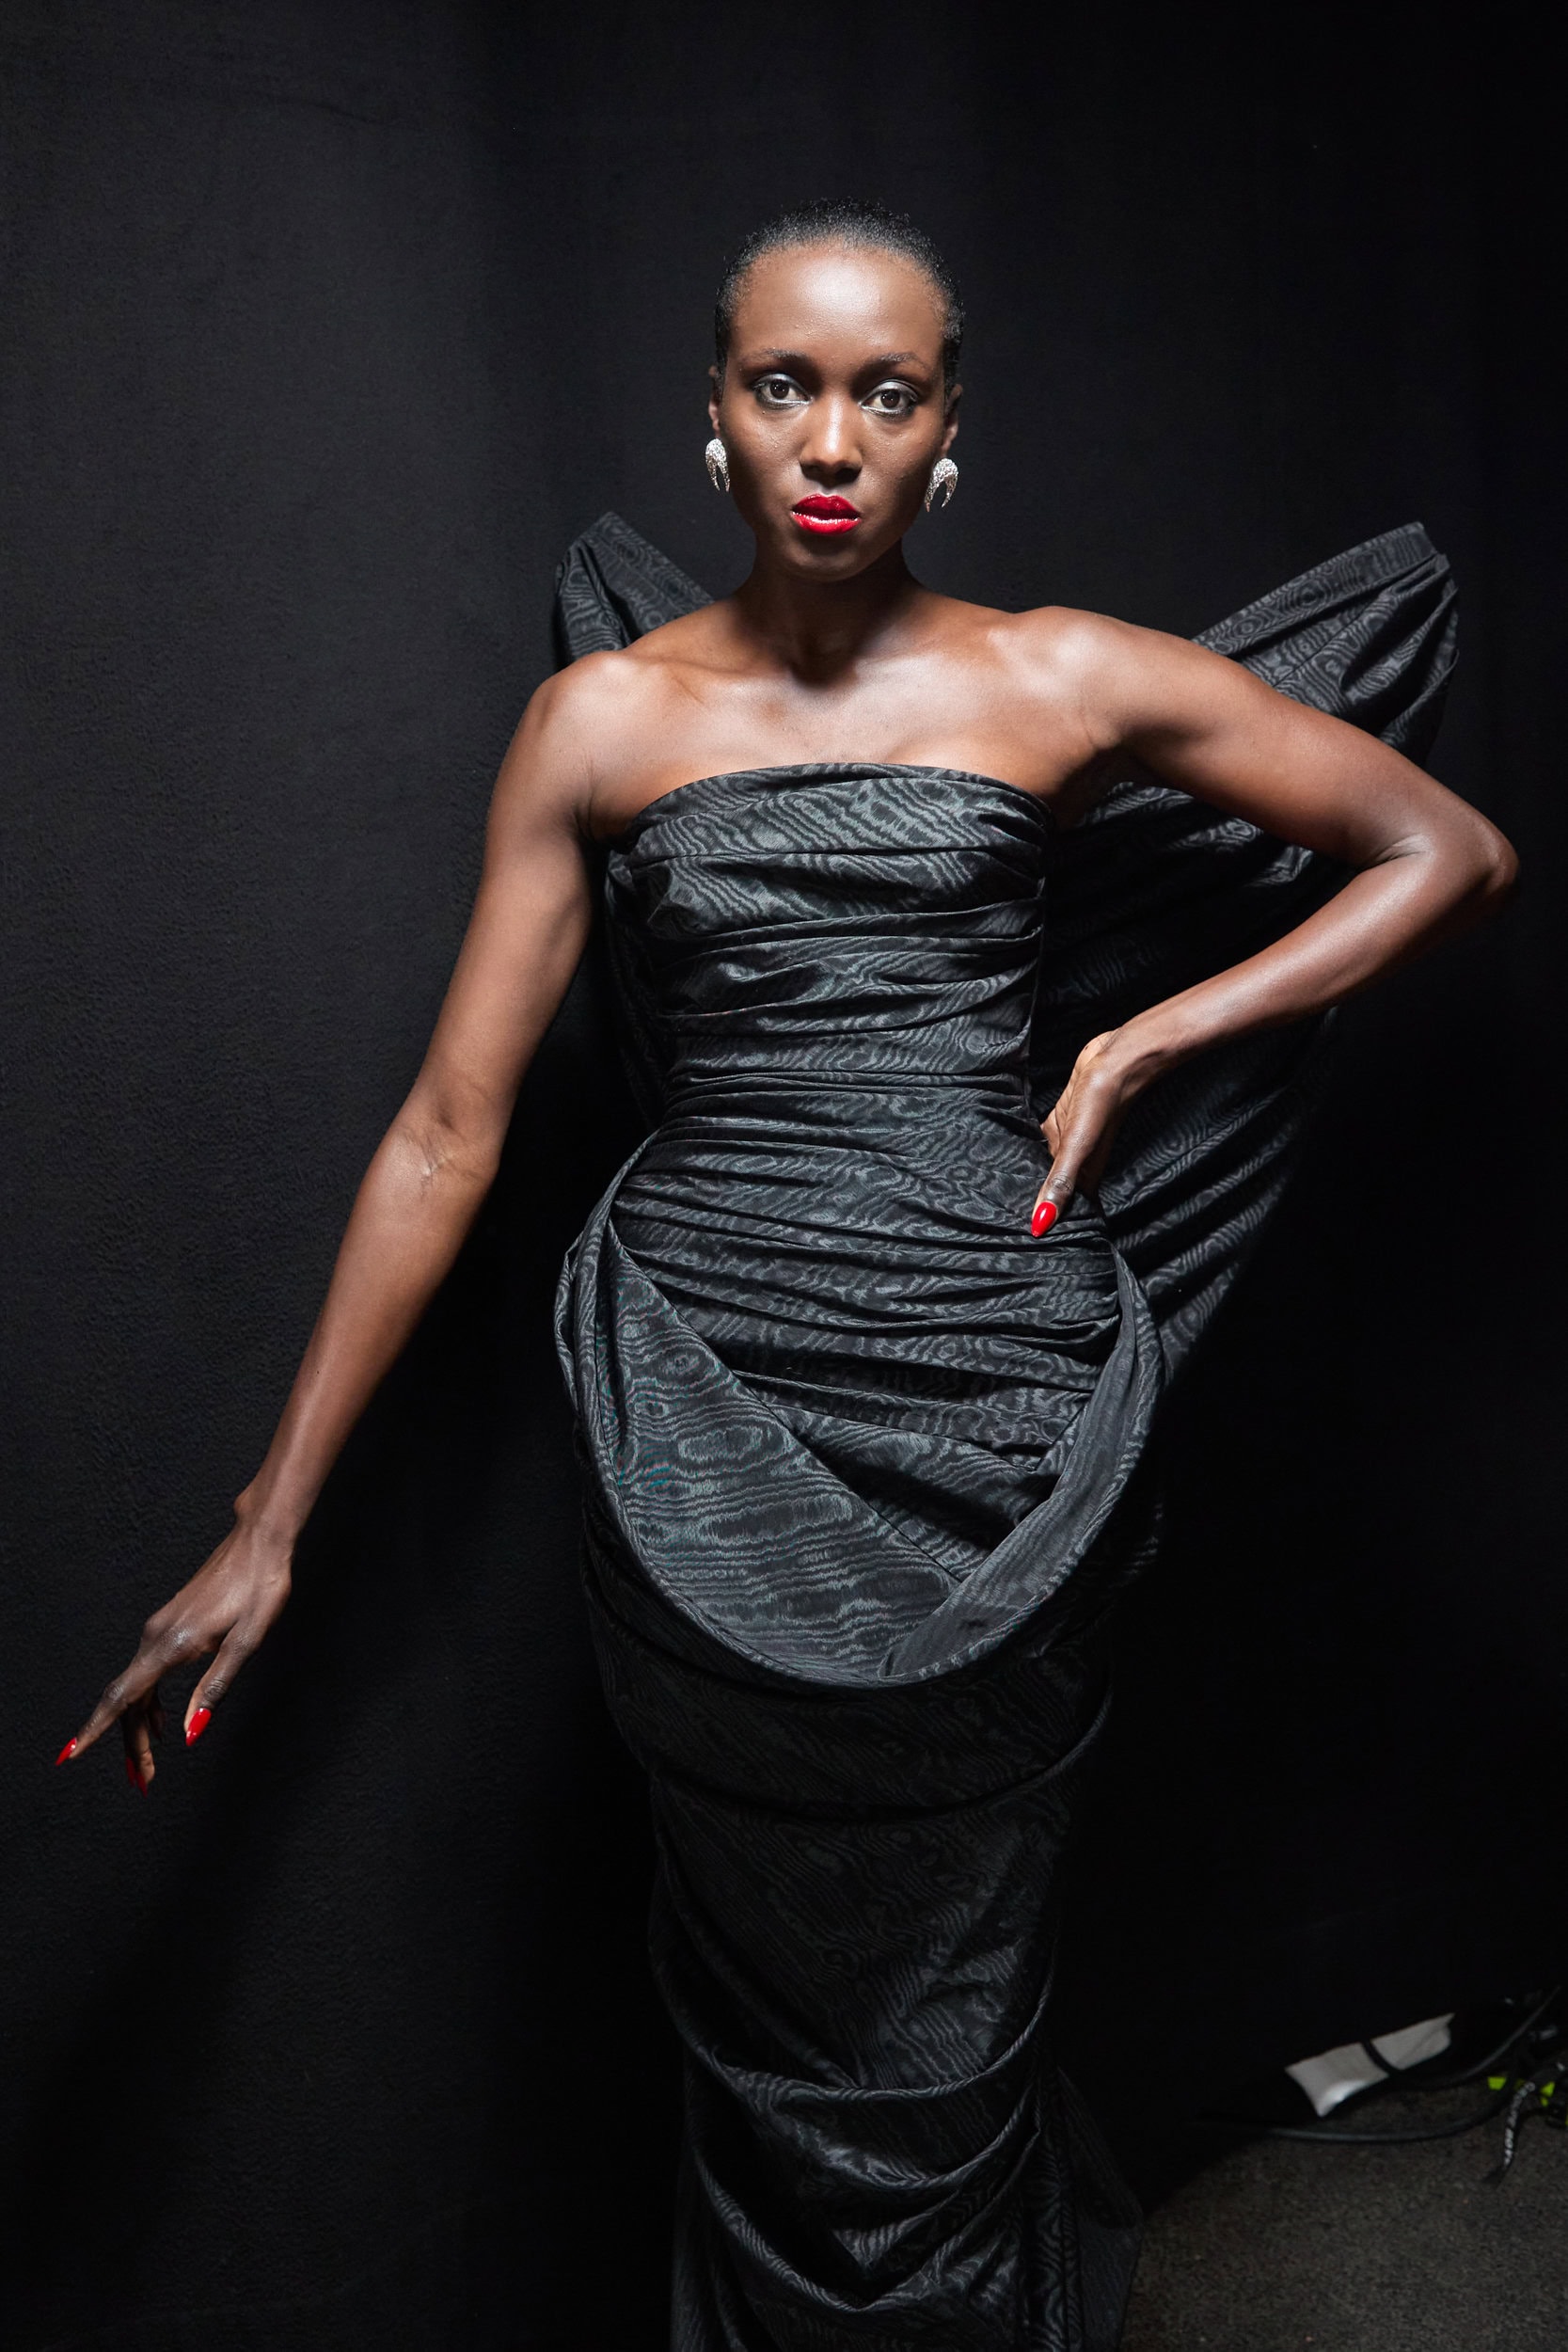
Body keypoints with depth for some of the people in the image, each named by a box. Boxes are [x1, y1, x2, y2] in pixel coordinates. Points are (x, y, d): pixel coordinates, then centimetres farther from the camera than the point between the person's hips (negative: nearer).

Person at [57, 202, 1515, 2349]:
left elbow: (1453, 853, 9)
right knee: (772, 2027, 14)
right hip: (705, 1430, 1)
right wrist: (270, 1530, 2)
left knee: (945, 2029, 12)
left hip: (996, 1415, 0)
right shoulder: (602, 720, 5)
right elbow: (448, 1133, 3)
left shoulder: (1059, 682, 4)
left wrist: (1143, 1045, -2)